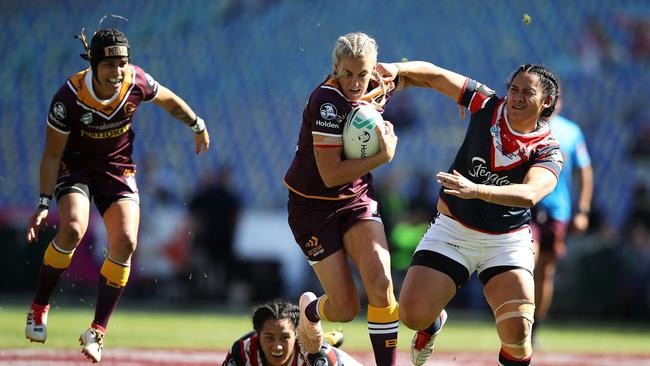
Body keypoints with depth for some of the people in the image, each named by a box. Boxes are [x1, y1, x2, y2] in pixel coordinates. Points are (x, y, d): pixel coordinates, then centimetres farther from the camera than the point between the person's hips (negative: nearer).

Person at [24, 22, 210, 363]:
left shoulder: (136, 82, -18)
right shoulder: (70, 95, -25)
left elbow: (169, 100, 6)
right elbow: (52, 153, -16)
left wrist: (197, 125, 19)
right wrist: (45, 202, -20)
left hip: (118, 168, 3)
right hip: (75, 166, -3)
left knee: (125, 243, -16)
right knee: (72, 229, -28)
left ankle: (97, 331, -6)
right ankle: (39, 308, -6)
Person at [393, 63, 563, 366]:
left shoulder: (548, 152, -12)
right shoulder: (489, 107, -4)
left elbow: (530, 194, -31)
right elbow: (433, 75, -4)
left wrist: (475, 190, -45)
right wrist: (397, 69, -24)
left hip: (508, 241, -2)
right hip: (453, 228, 2)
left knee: (517, 334, -20)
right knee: (412, 314, -10)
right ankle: (433, 322, 29)